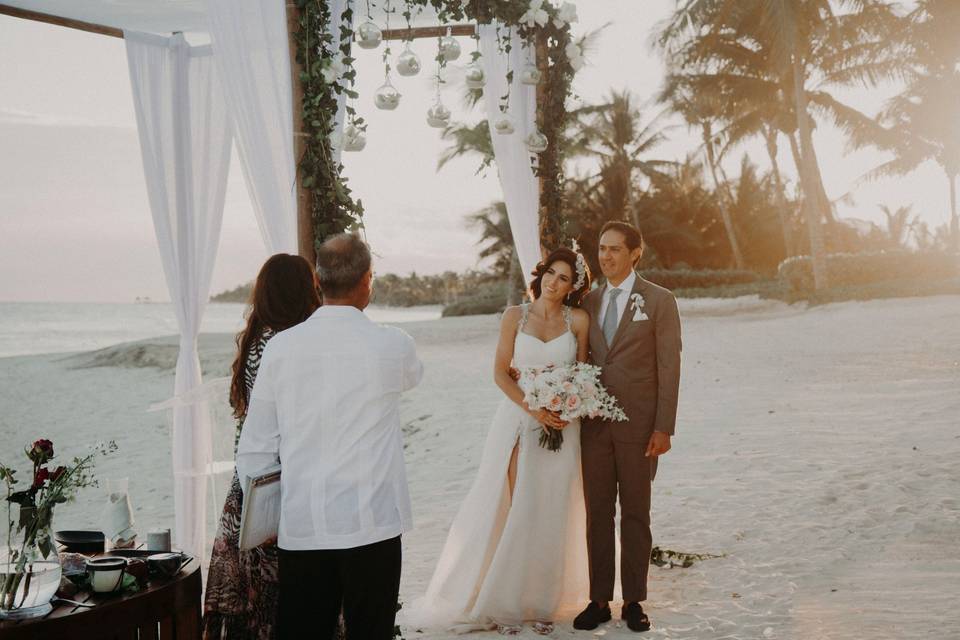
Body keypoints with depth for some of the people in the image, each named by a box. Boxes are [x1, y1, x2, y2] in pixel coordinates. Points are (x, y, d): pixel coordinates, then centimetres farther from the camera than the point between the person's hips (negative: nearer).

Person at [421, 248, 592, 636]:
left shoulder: (578, 320, 2)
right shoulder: (515, 317, 0)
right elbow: (500, 372, -2)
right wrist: (533, 409, -13)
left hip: (562, 425, 1)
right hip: (519, 421, -1)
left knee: (550, 516, 4)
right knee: (511, 510, -1)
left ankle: (541, 602, 16)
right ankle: (503, 603, 9)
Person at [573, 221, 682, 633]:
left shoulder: (659, 301, -2)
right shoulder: (590, 302, 11)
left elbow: (669, 367, -6)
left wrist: (664, 428, -11)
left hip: (638, 425, -4)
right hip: (594, 423, 4)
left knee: (635, 513, 6)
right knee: (597, 513, 6)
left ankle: (633, 601, 15)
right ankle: (599, 600, 14)